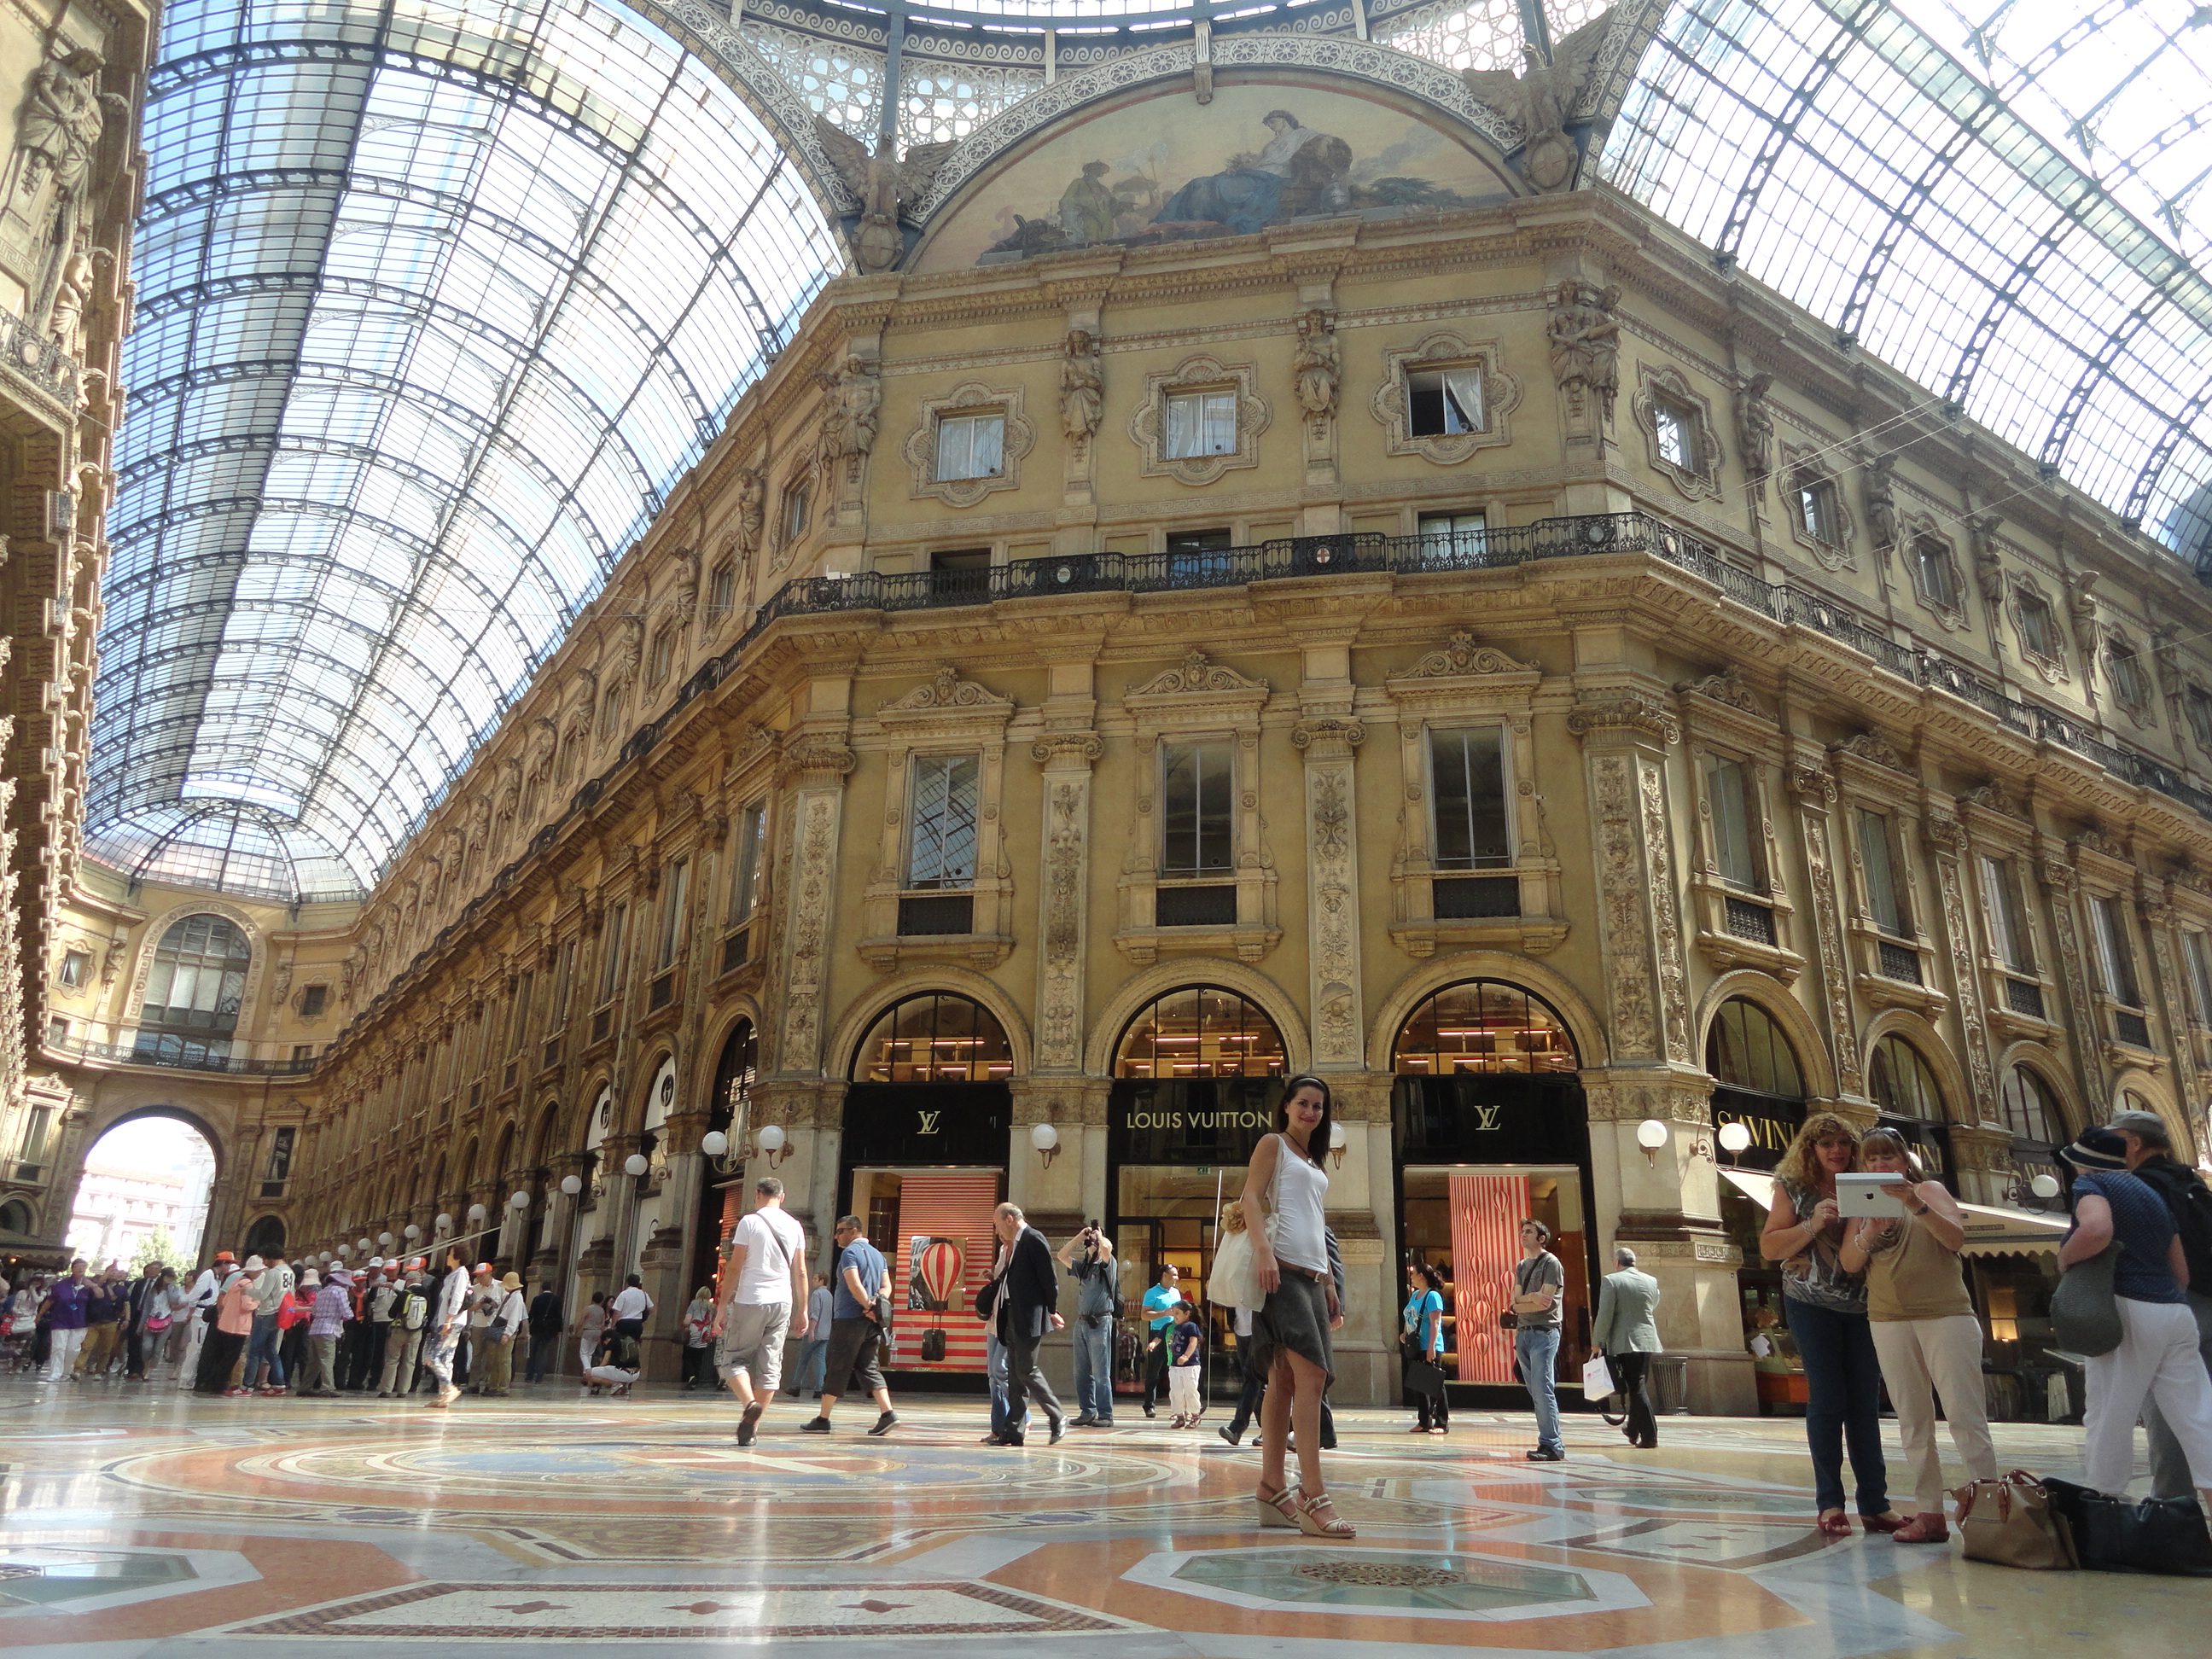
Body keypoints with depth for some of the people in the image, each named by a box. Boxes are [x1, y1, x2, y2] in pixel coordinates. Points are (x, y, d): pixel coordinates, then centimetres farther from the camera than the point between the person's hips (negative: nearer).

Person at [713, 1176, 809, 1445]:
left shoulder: (750, 1221, -4)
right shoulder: (795, 1226, 9)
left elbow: (734, 1268, -7)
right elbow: (801, 1273, 9)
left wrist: (722, 1307, -3)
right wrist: (802, 1311, 14)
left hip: (750, 1301, -4)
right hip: (782, 1303, 4)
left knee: (733, 1358, 7)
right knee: (769, 1366, 8)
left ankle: (750, 1404, -17)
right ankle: (752, 1426, 7)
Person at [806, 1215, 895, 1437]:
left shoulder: (850, 1253, -8)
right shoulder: (877, 1254, 16)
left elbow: (854, 1286, -20)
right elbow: (886, 1287, 11)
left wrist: (869, 1306, -14)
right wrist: (876, 1305, -4)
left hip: (849, 1319, -7)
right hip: (870, 1324, 7)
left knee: (837, 1369, 1)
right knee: (867, 1368, 8)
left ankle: (822, 1419, 9)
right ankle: (887, 1412, -5)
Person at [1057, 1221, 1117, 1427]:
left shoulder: (1107, 1266, -3)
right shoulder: (1083, 1267, 17)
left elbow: (1107, 1248, -24)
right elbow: (1062, 1255, 18)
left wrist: (1100, 1235, -3)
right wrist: (1080, 1236, 13)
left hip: (1100, 1322, -7)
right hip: (1081, 1322, 7)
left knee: (1100, 1373, -6)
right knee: (1082, 1372, 7)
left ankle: (1105, 1415, -3)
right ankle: (1087, 1412, 14)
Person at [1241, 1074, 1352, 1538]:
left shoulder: (1315, 1164, 26)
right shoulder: (1273, 1144, 4)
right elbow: (1250, 1196, -8)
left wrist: (1329, 1283, 21)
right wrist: (1262, 1247, -24)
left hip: (1311, 1277, 8)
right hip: (1282, 1270, -8)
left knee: (1285, 1381, 7)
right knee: (1312, 1374, -18)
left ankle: (1272, 1487, 10)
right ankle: (1313, 1496, -20)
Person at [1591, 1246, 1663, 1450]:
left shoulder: (1610, 1281, -9)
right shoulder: (1651, 1281, 5)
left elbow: (1605, 1314, -12)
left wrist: (1596, 1342, -3)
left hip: (1624, 1342, -5)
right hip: (1647, 1340, 5)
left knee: (1636, 1388, 0)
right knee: (1639, 1386, 16)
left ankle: (1649, 1436, -2)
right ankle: (1633, 1429, 29)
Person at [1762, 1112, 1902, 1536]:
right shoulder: (1794, 1188, 1)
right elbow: (1769, 1248, -4)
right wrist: (1813, 1225, -17)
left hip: (1863, 1306, 2)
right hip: (1812, 1305, -2)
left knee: (1866, 1403, 4)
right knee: (1827, 1400, -3)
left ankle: (1875, 1502, 12)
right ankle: (1829, 1503, 5)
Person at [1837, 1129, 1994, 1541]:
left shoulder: (1929, 1190, 6)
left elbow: (1956, 1237, -11)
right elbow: (1849, 1263, 3)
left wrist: (1917, 1206, -25)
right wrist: (1869, 1233, -15)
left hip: (1945, 1315, -3)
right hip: (1888, 1320, 3)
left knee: (1965, 1414, -8)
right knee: (1913, 1421, 3)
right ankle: (1929, 1513, 6)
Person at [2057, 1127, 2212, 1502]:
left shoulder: (2091, 1183, -1)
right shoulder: (2152, 1193, 22)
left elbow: (2097, 1230, -24)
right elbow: (2181, 1273, 23)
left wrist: (2064, 1258, -8)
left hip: (2128, 1310, -8)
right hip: (2176, 1313, 8)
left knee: (2109, 1418, 0)